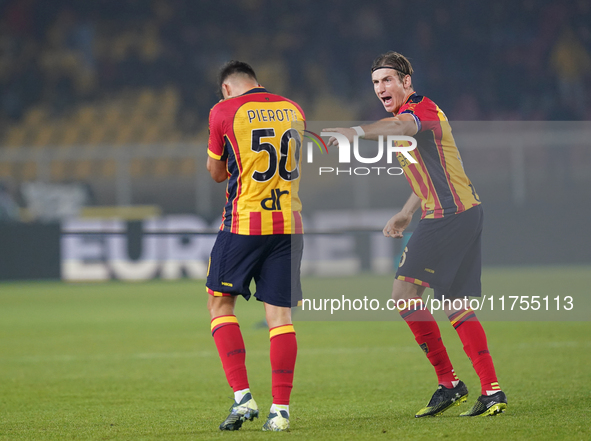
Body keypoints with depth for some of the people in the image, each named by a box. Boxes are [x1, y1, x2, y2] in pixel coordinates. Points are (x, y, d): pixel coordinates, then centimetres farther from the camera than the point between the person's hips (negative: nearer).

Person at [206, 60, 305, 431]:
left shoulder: (223, 112, -3)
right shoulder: (293, 110, 10)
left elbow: (217, 173, 8)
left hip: (243, 223, -4)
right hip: (288, 224, 4)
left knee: (220, 303, 9)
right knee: (280, 314, 5)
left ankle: (242, 396, -4)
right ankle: (281, 408, -1)